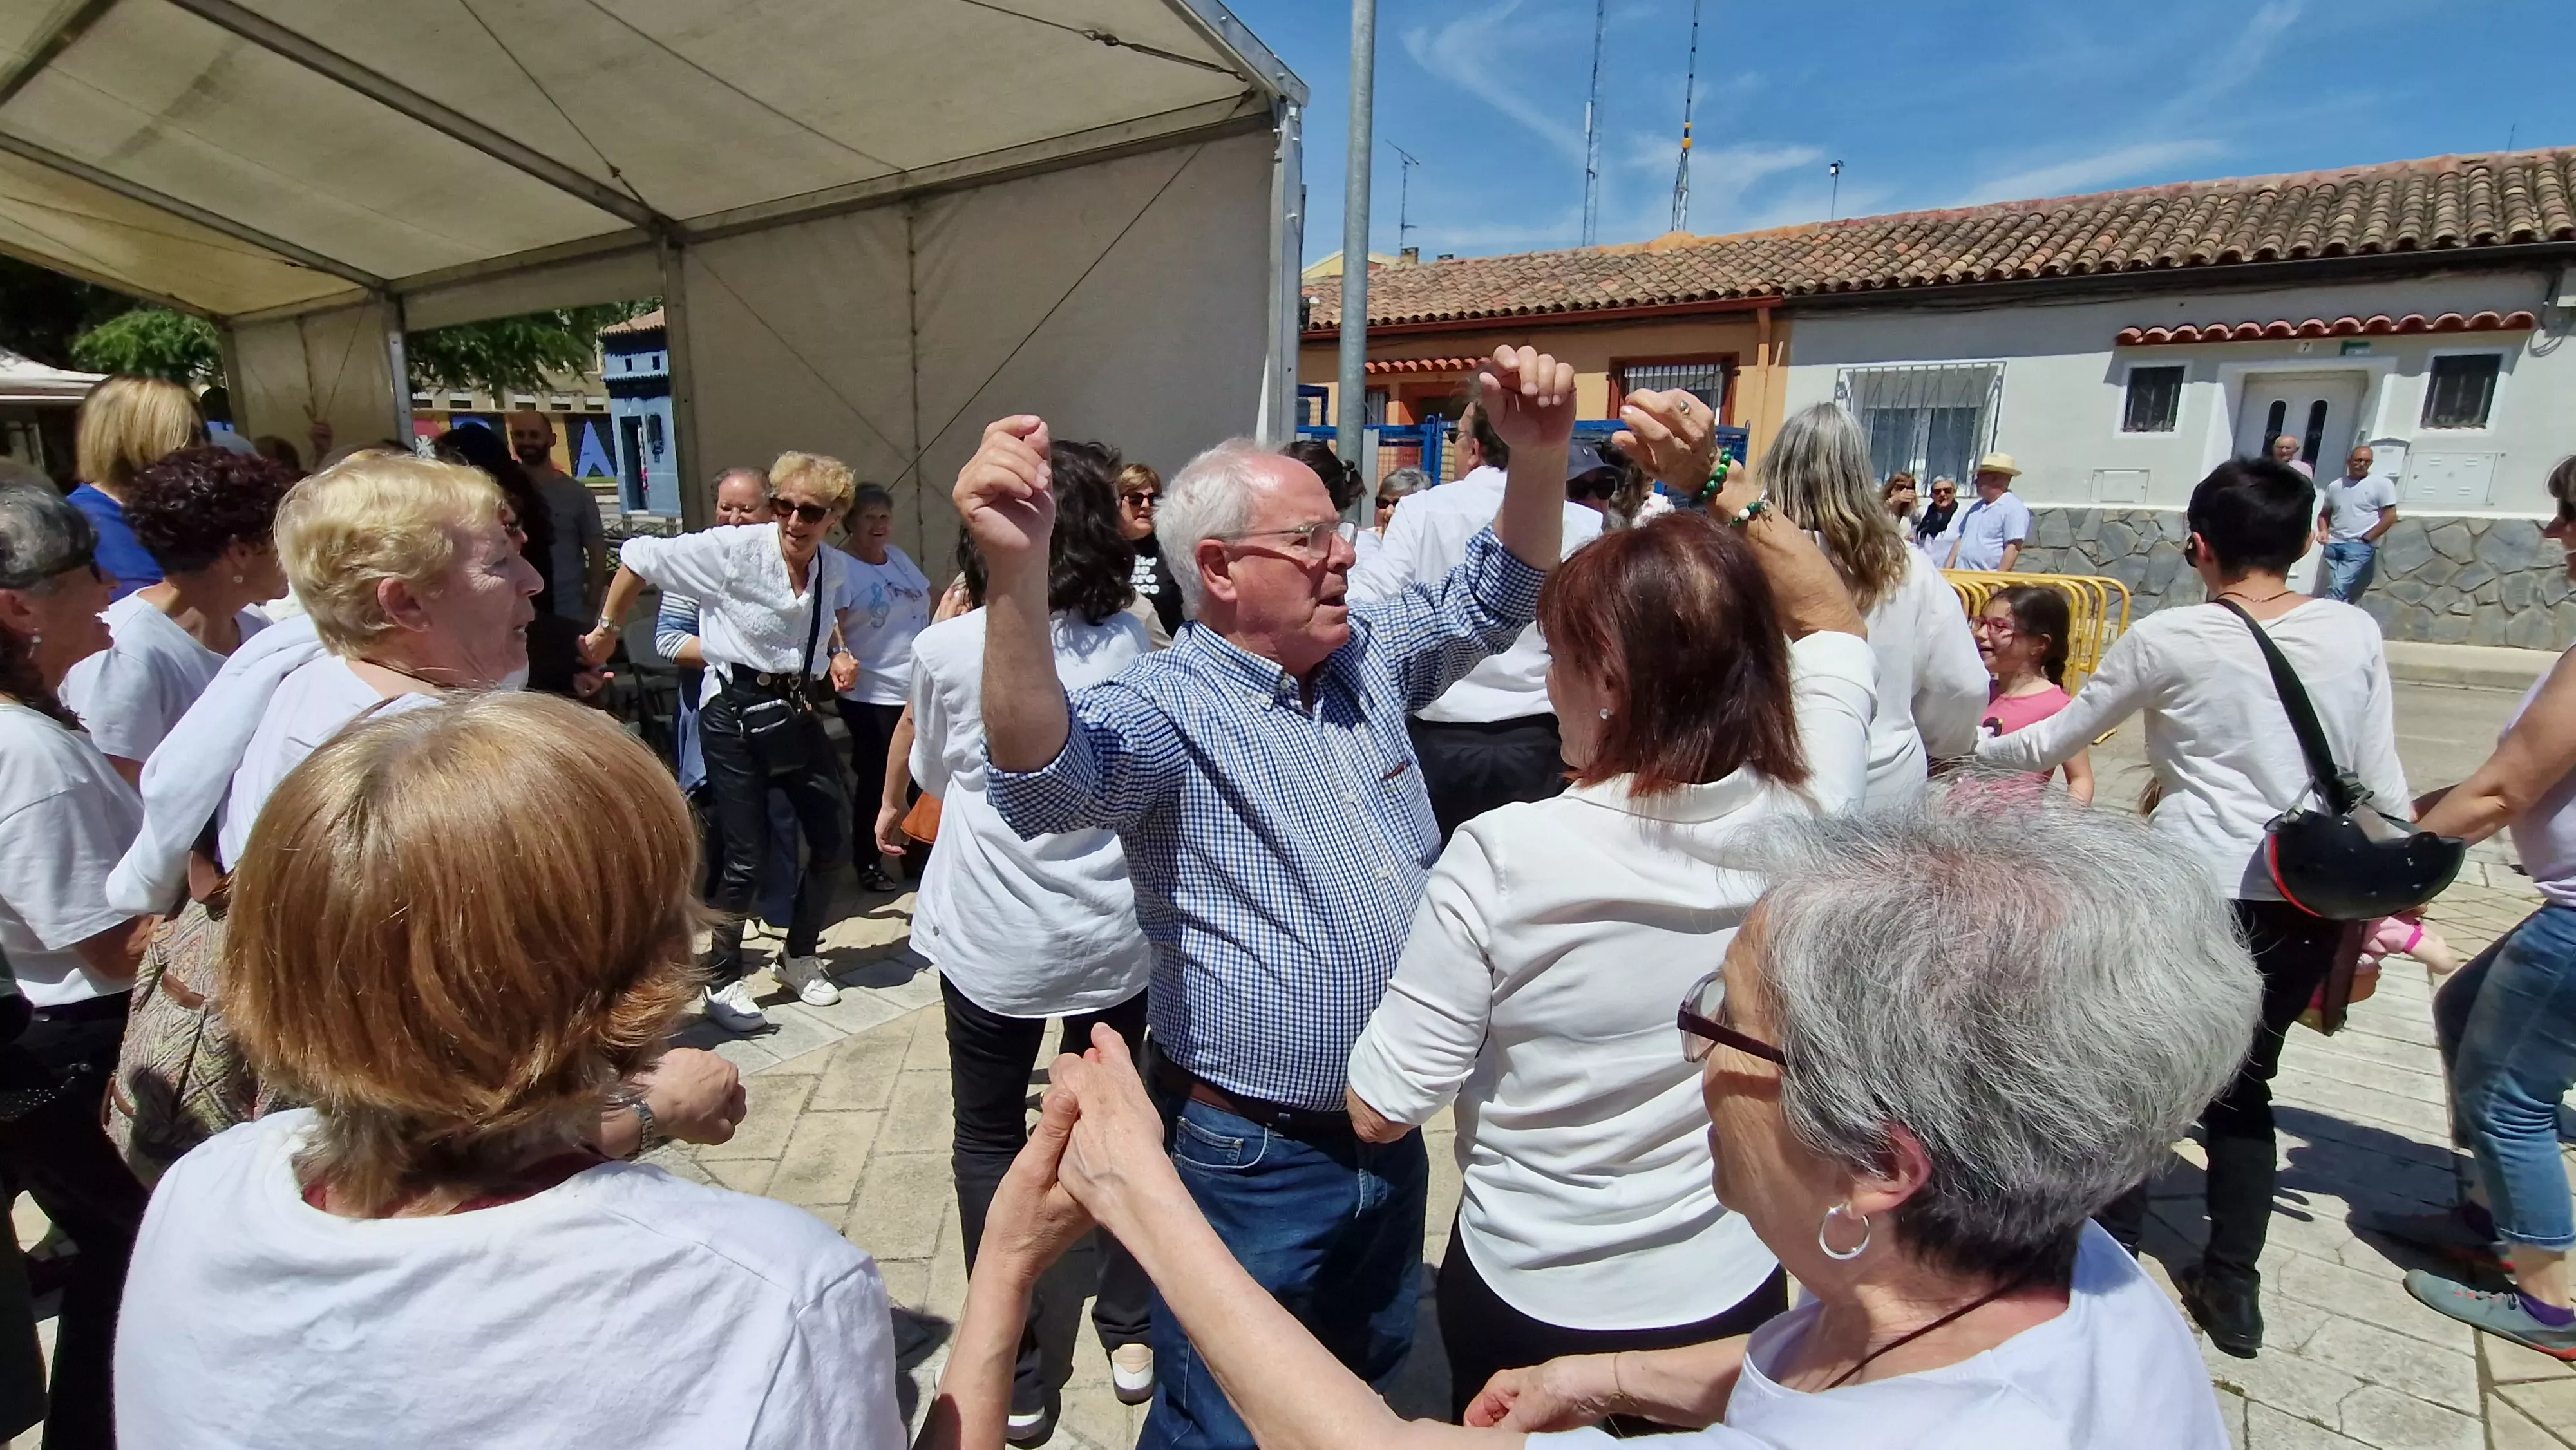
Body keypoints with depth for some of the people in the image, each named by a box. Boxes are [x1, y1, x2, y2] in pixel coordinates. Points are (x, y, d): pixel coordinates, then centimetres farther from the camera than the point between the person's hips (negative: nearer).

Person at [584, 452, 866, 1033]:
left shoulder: (836, 569, 1)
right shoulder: (733, 550, -15)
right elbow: (640, 556, -7)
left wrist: (837, 655, 3)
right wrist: (608, 630, 1)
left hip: (796, 708, 5)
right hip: (733, 710, -5)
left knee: (833, 840, 7)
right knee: (748, 854, -2)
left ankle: (801, 958, 30)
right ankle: (722, 980, 20)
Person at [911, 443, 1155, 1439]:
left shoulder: (947, 648, -12)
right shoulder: (1132, 642, -4)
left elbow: (934, 779, 7)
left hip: (993, 938, -2)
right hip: (1114, 932, 3)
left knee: (990, 1138, 16)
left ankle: (1013, 1376, 25)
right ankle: (1132, 1335, 33)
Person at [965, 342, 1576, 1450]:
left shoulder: (1369, 657, 1)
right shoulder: (1168, 708, -20)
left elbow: (1494, 598, 9)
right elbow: (1041, 778, -38)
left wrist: (1538, 455, -9)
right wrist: (1018, 570, -54)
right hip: (1251, 1157, -6)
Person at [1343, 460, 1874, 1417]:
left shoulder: (1504, 858, -29)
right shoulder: (1814, 814, -18)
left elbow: (1380, 1109, -18)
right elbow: (1832, 621, 4)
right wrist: (1732, 487, 0)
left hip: (1534, 1302, -2)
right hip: (1735, 1290, 3)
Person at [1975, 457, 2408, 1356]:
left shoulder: (2166, 639, -10)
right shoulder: (2354, 633, 1)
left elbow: (2050, 746, -1)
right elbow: (2383, 788, 4)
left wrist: (1966, 747, 16)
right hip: (2310, 902, 5)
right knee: (2244, 1085, 20)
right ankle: (2233, 1289, 29)